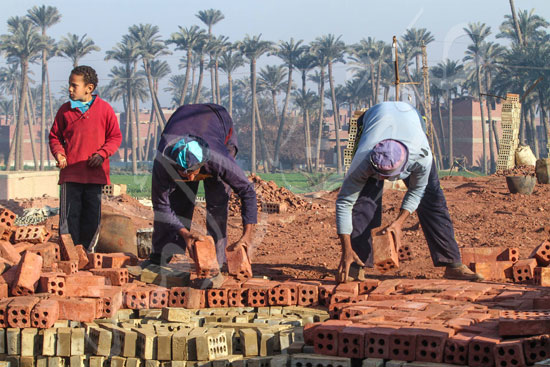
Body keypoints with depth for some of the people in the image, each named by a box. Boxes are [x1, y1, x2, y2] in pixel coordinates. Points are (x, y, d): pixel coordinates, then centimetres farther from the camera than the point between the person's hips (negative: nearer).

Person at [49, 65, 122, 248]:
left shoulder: (105, 109, 2)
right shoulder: (65, 110, 6)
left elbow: (115, 137, 7)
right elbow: (55, 136, 14)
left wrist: (102, 153, -9)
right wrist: (59, 153, -5)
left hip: (96, 173, 0)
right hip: (70, 173, 0)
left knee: (92, 216, 5)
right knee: (69, 215, -2)